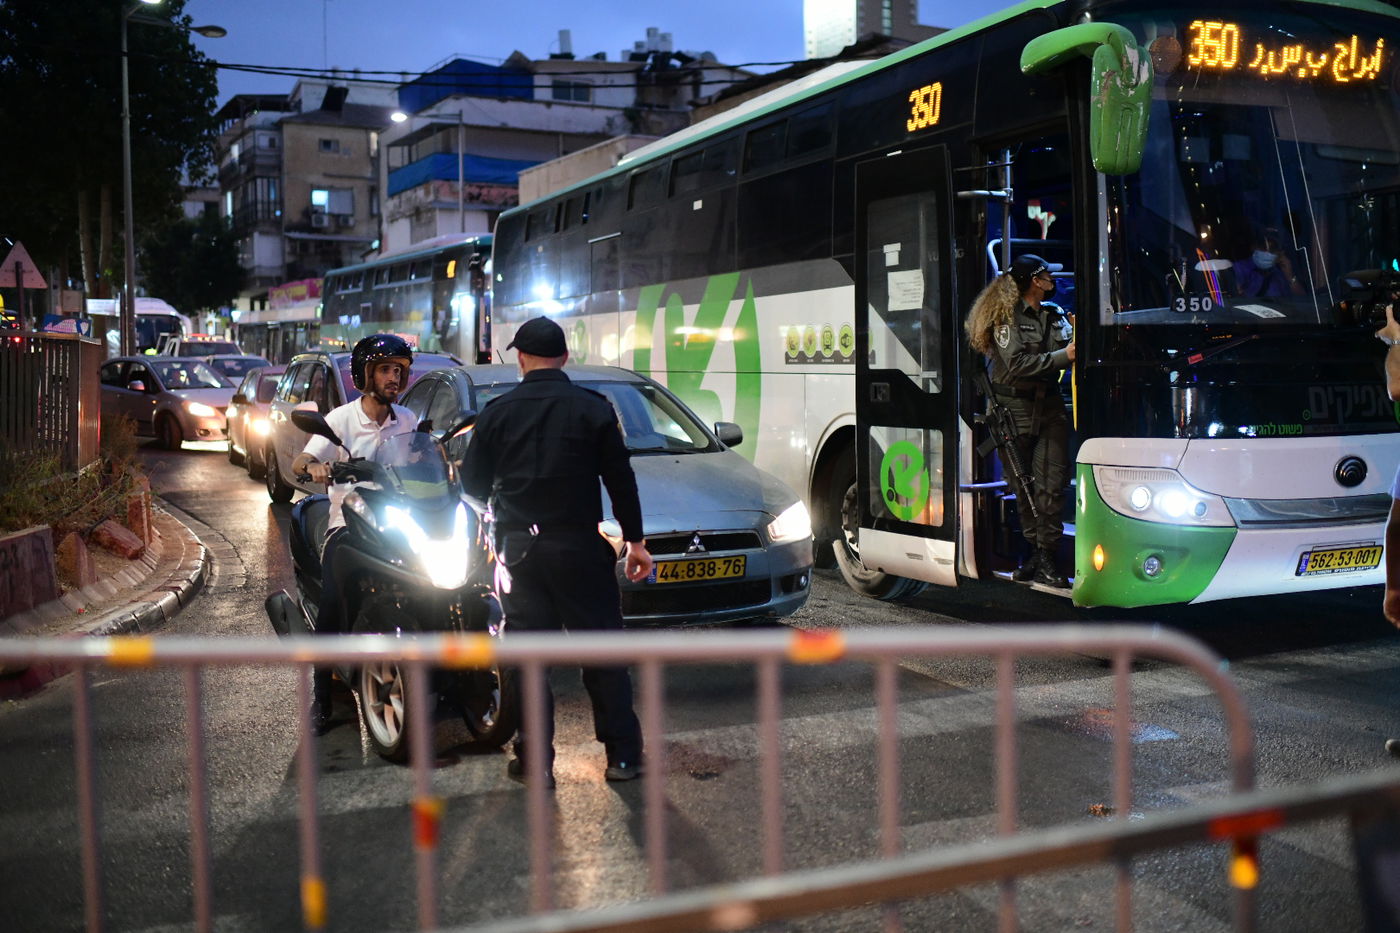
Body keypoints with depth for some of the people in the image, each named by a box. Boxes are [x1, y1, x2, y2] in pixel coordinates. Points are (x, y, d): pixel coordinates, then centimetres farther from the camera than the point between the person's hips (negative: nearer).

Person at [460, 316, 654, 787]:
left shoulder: (497, 412, 0)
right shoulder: (593, 408, -3)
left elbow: (473, 483, 5)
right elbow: (620, 480, -2)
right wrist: (635, 540, 5)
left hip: (518, 548, 1)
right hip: (579, 547, -1)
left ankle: (535, 760, 10)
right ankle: (622, 754, 12)